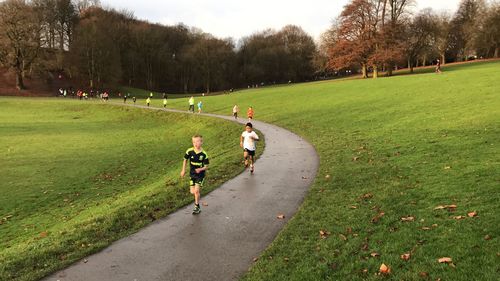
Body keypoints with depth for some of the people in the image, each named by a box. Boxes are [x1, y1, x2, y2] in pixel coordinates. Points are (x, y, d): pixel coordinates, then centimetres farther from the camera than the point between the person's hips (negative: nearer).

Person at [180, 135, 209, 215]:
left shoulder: (203, 154, -17)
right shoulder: (189, 151, -11)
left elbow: (206, 166, -9)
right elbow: (185, 160, 8)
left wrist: (200, 169, -28)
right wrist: (183, 170, 8)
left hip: (200, 175, -3)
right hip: (192, 174, 3)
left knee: (196, 191, -11)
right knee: (192, 192, 4)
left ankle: (197, 207, 7)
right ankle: (197, 199, 39)